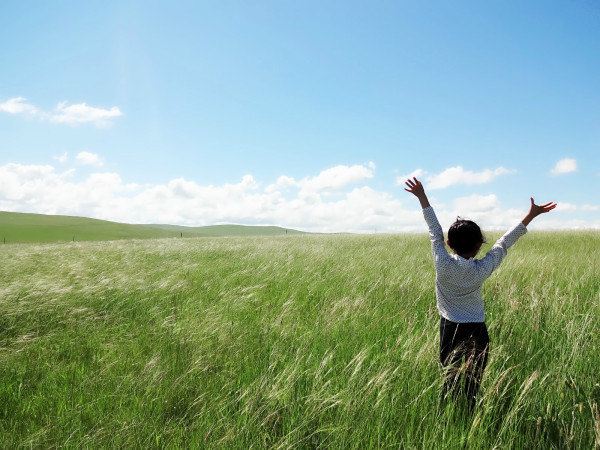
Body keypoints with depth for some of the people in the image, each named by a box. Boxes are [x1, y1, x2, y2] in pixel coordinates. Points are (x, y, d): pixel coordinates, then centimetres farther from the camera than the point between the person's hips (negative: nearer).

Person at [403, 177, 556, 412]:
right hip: (476, 333, 0)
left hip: (449, 331, 1)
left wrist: (422, 197, 3)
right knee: (472, 386, 9)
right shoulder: (482, 269, -13)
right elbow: (504, 243, -4)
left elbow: (435, 232, -7)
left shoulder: (443, 264, -15)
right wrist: (531, 215, 6)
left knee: (450, 382, 14)